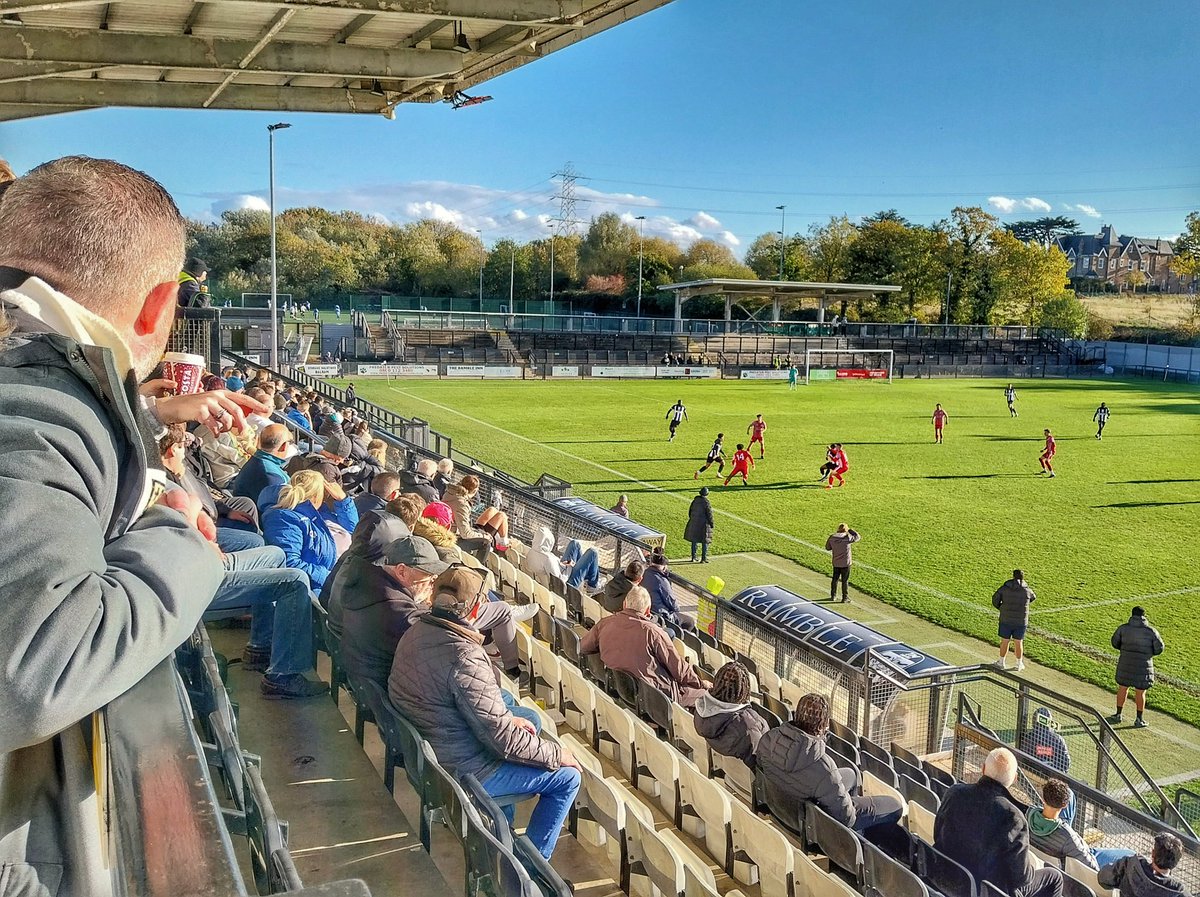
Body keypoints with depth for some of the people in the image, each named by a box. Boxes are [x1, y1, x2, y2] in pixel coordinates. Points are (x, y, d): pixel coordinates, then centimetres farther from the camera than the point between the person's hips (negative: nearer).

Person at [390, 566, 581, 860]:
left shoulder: (416, 632, -4)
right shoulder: (465, 658, -31)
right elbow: (502, 739, -25)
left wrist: (508, 720, 9)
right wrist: (556, 754, -10)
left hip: (424, 751, 9)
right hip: (461, 772, -9)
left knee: (529, 719, 27)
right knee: (568, 777, 1)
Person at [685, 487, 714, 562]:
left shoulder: (695, 500, 1)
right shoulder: (706, 502, -15)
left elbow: (690, 510, 10)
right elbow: (709, 514, -13)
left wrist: (691, 519, 22)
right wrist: (711, 524, -3)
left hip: (694, 523, 5)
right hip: (704, 524, -5)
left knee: (694, 540, 15)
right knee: (704, 542, 4)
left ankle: (693, 558, 18)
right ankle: (703, 559, 5)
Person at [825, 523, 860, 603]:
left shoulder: (832, 538, -4)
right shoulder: (847, 537, -17)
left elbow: (827, 548, 8)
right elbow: (857, 537, -3)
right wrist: (850, 530, 4)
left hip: (836, 563, 4)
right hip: (845, 563, -4)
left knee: (835, 579, 17)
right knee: (845, 581, 5)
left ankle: (833, 596, 28)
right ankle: (845, 598, 13)